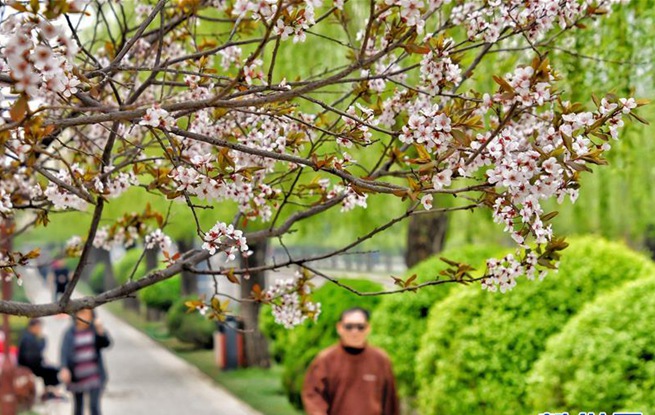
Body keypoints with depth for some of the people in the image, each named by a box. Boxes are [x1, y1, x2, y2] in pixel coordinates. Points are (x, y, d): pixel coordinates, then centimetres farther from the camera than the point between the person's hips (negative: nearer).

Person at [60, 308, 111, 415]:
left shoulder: (94, 330, 2)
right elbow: (64, 352, -10)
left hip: (94, 376, -1)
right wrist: (64, 369, -26)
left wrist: (100, 329, -28)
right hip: (77, 377, 1)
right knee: (78, 406, 13)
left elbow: (106, 343, -11)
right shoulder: (70, 333, 0)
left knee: (94, 405, -11)